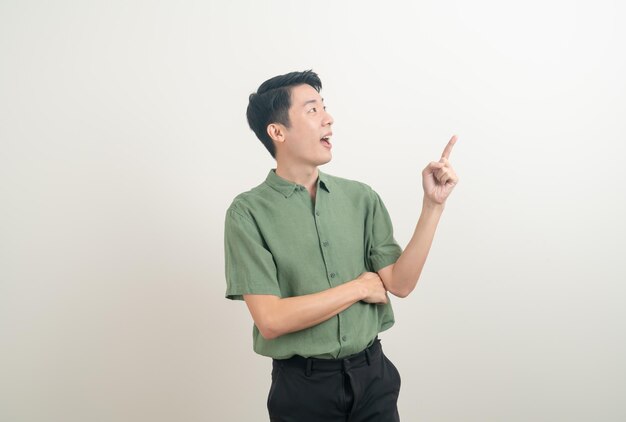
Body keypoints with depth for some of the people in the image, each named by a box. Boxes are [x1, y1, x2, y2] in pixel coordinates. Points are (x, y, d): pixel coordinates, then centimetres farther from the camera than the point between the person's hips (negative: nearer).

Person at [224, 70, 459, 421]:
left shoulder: (362, 198, -1)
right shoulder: (249, 212, -12)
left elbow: (400, 284, -5)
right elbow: (271, 320, -17)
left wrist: (433, 204, -12)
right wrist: (359, 287, -11)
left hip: (374, 374, 3)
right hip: (304, 385, -3)